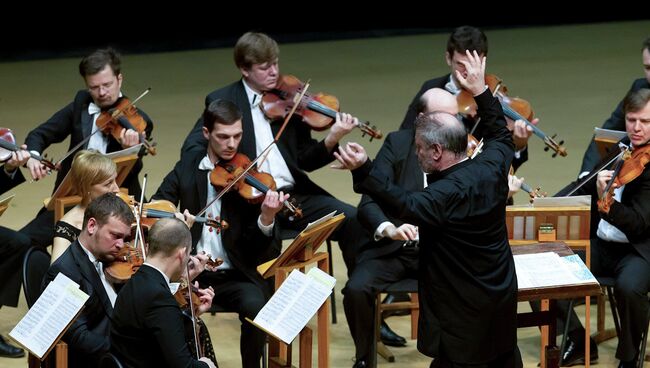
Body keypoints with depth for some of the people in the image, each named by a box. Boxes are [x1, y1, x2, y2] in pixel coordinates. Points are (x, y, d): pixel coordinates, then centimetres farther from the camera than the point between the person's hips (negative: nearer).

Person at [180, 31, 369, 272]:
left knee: (353, 220, -13)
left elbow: (305, 160, 12)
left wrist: (331, 141, -10)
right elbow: (191, 149, -5)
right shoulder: (222, 101, 4)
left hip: (295, 194, 4)